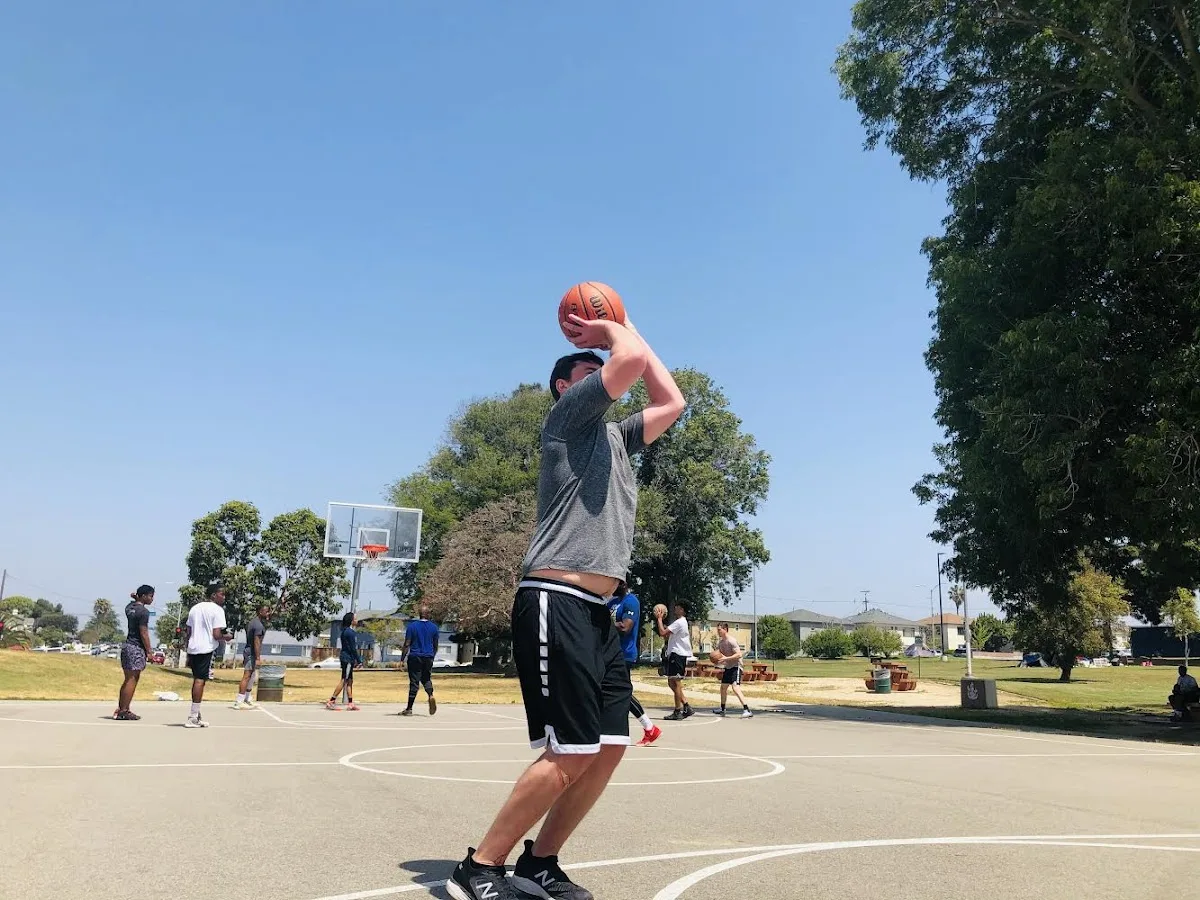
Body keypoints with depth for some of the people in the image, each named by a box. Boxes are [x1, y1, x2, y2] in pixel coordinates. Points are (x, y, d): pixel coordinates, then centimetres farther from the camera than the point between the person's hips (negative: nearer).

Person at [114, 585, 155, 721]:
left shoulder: (129, 607, 10)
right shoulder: (143, 611, -15)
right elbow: (144, 633, -16)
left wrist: (134, 598, 14)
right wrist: (149, 652, -10)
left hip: (127, 645, 9)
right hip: (137, 648, -9)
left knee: (128, 680, 14)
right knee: (132, 680, -4)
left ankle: (120, 709, 18)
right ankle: (124, 711, -2)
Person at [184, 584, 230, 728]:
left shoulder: (195, 608, 17)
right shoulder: (217, 610, -7)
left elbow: (188, 633, 19)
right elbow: (217, 635, -15)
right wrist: (227, 637, 6)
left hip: (192, 648, 8)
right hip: (206, 650, -8)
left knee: (197, 680, 15)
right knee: (200, 680, -6)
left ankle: (195, 715, 19)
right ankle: (193, 718, -7)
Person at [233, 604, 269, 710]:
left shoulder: (253, 621, 12)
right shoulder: (259, 625, -18)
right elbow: (257, 642, -22)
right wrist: (258, 658, -22)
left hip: (248, 651, 11)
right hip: (252, 653, -11)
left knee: (251, 677, 19)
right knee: (247, 677, -9)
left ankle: (247, 699, 29)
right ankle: (239, 702, -9)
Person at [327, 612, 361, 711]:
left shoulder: (346, 631, 16)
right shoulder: (350, 632, -15)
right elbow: (353, 648, -17)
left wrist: (356, 661, 20)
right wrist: (359, 661, -13)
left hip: (347, 659, 10)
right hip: (348, 659, -10)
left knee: (350, 681, 10)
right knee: (344, 680, -7)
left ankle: (350, 703, 12)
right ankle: (331, 701, -6)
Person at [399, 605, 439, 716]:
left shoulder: (412, 626, -3)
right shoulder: (434, 627, 6)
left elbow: (407, 644, -7)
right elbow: (435, 646, 13)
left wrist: (402, 659, -3)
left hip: (415, 657, -3)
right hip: (428, 658, 3)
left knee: (414, 682, 0)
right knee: (426, 679, 18)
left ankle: (409, 708, 2)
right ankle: (431, 695, -10)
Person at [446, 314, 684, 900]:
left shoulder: (615, 435, 25)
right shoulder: (568, 414, 1)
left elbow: (671, 401, 28)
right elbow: (633, 360, -12)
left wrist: (624, 327, 28)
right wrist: (612, 331, 10)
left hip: (596, 611, 9)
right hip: (555, 604, -9)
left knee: (610, 747, 7)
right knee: (570, 753, -11)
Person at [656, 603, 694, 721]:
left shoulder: (679, 622, -14)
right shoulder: (679, 621, 19)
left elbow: (662, 632, -21)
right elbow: (667, 635, 22)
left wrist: (659, 619, -8)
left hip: (678, 654, -10)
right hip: (674, 654, 10)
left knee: (676, 682, -7)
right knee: (672, 682, 12)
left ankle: (678, 712, -3)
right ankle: (687, 707, 13)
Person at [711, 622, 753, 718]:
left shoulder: (731, 641, -19)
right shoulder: (720, 642, 8)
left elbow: (739, 654, -25)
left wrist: (726, 658, -30)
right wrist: (717, 660, -6)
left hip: (736, 666, -9)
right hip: (728, 667, 9)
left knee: (735, 687, -23)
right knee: (723, 687, 18)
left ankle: (747, 710, -26)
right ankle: (722, 709, 35)